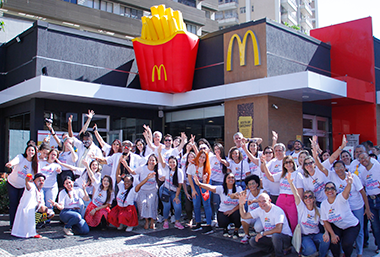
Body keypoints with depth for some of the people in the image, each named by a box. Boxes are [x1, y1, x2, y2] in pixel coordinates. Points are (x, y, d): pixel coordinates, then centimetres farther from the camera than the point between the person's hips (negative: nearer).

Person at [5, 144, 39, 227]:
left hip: (23, 186, 2)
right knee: (13, 204, -2)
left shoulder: (35, 164, -8)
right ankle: (12, 224, 9)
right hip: (12, 184, -1)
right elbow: (15, 161, -39)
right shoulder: (21, 157, -16)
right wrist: (10, 164, -62)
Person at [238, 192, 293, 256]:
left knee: (275, 235, -38)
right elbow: (244, 216, 4)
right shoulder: (260, 210, 0)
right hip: (270, 238, 7)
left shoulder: (278, 211, -21)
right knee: (252, 241, -9)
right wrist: (241, 205, -13)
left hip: (285, 237, -7)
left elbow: (278, 229, -32)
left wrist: (262, 233, -23)